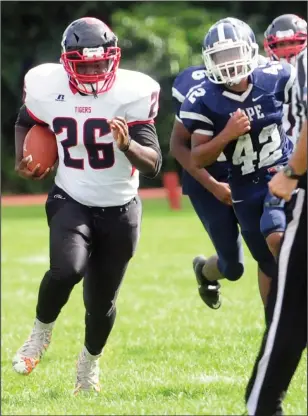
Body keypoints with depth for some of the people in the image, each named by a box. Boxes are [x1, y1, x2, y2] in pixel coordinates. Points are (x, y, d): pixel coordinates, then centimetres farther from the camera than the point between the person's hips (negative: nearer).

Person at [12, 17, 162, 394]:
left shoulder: (131, 93, -17)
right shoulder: (47, 88, -10)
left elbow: (153, 165, -19)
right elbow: (25, 122, 15)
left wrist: (128, 145, -39)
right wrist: (22, 157, -2)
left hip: (119, 210, 0)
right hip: (71, 202, 0)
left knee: (102, 302, 9)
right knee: (67, 270, -29)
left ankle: (89, 362, 40)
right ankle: (41, 332, 1)